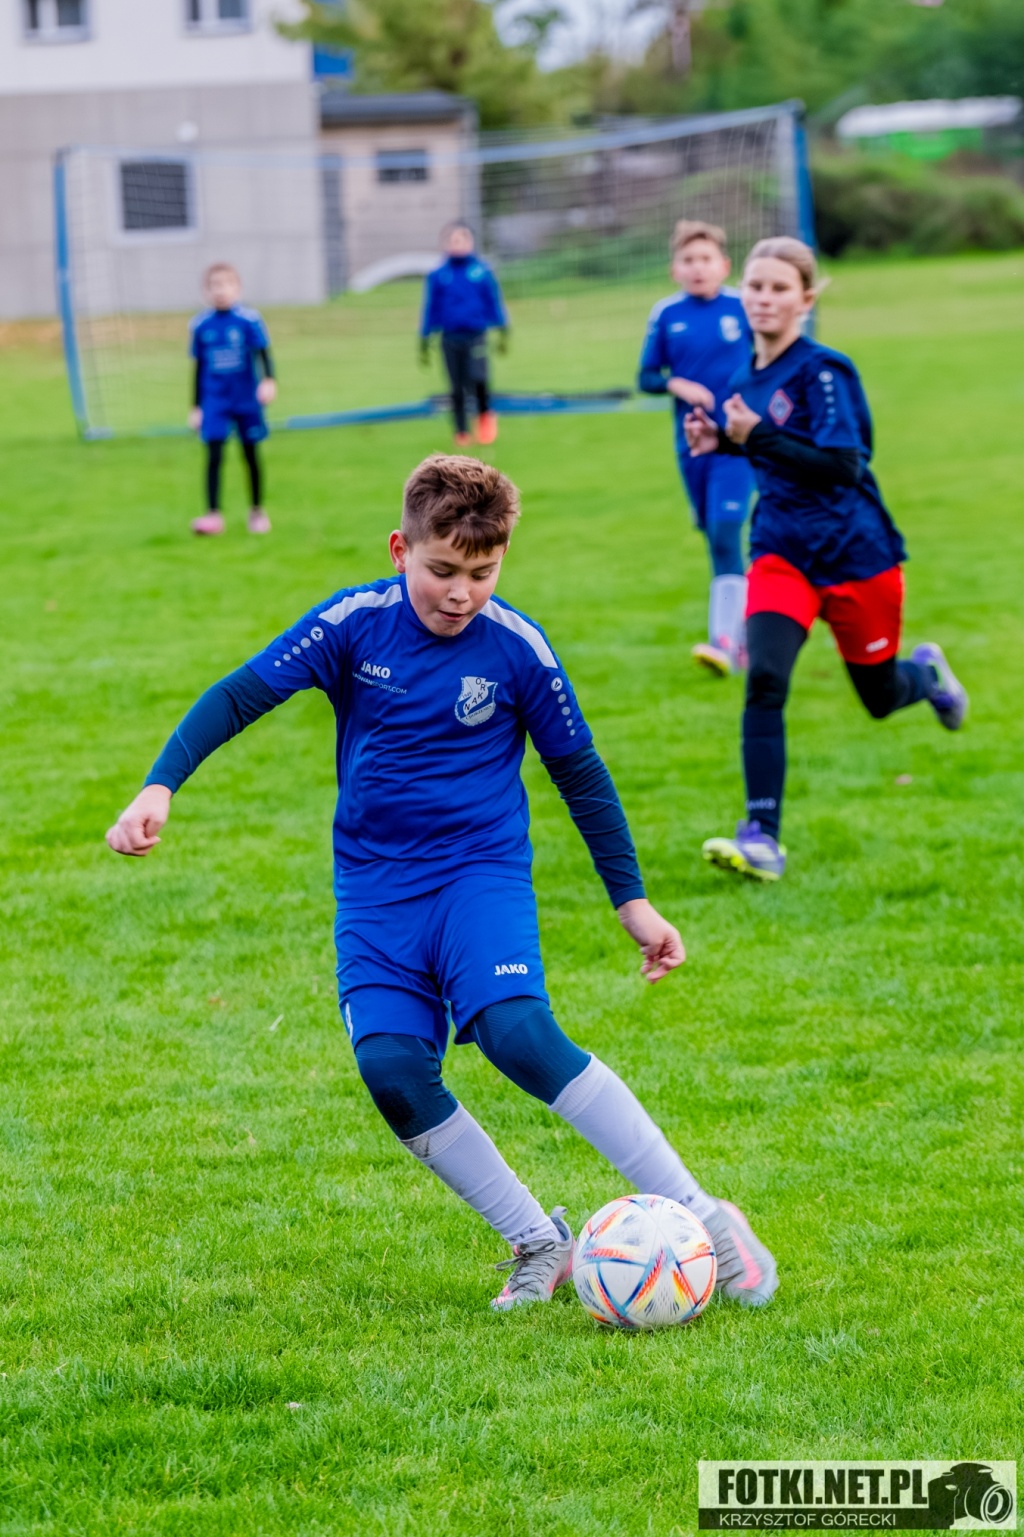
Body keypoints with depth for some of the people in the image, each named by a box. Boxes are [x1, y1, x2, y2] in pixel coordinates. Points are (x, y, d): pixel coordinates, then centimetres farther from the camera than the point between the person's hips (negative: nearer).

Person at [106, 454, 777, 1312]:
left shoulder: (518, 648, -7)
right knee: (392, 1068, -18)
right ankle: (540, 1245, -2)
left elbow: (580, 773, 5)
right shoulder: (353, 623, -7)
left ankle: (702, 1218, -20)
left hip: (482, 870, -2)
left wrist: (633, 901, 8)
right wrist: (159, 788, -20)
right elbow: (238, 698, -6)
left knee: (519, 1033, -26)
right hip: (374, 884, 2)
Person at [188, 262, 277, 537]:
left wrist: (269, 381, -25)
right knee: (214, 455, -10)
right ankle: (213, 515, -13)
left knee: (251, 453, 8)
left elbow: (263, 353, -7)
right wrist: (195, 407, 13)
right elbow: (199, 368, 11)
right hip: (215, 401, 1)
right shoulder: (200, 326, 3)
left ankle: (257, 511, 22)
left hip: (247, 399, -1)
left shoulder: (249, 320, -6)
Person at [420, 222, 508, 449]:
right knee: (457, 389, 4)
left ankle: (485, 413, 9)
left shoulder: (482, 272, 1)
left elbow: (494, 302, 7)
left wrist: (503, 332, 2)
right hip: (450, 338, 2)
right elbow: (430, 309, 8)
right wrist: (424, 343, 9)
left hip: (476, 336, -2)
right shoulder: (437, 276, 3)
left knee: (477, 378, -20)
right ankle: (462, 432, 18)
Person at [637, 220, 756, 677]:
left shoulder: (743, 309, -3)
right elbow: (646, 378, 5)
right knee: (716, 540, 12)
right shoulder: (665, 315, 1)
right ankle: (744, 633, 26)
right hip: (691, 446, 3)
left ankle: (724, 640, -21)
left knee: (726, 533, -16)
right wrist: (678, 385, -13)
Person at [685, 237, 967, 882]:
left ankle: (926, 671, 50)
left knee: (880, 696, 12)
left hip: (856, 555, -4)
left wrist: (756, 437, -32)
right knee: (764, 682, -18)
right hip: (782, 551, 4)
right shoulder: (747, 379, 4)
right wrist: (721, 440, 0)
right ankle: (762, 836, -19)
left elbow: (842, 464, -26)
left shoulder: (823, 371, -18)